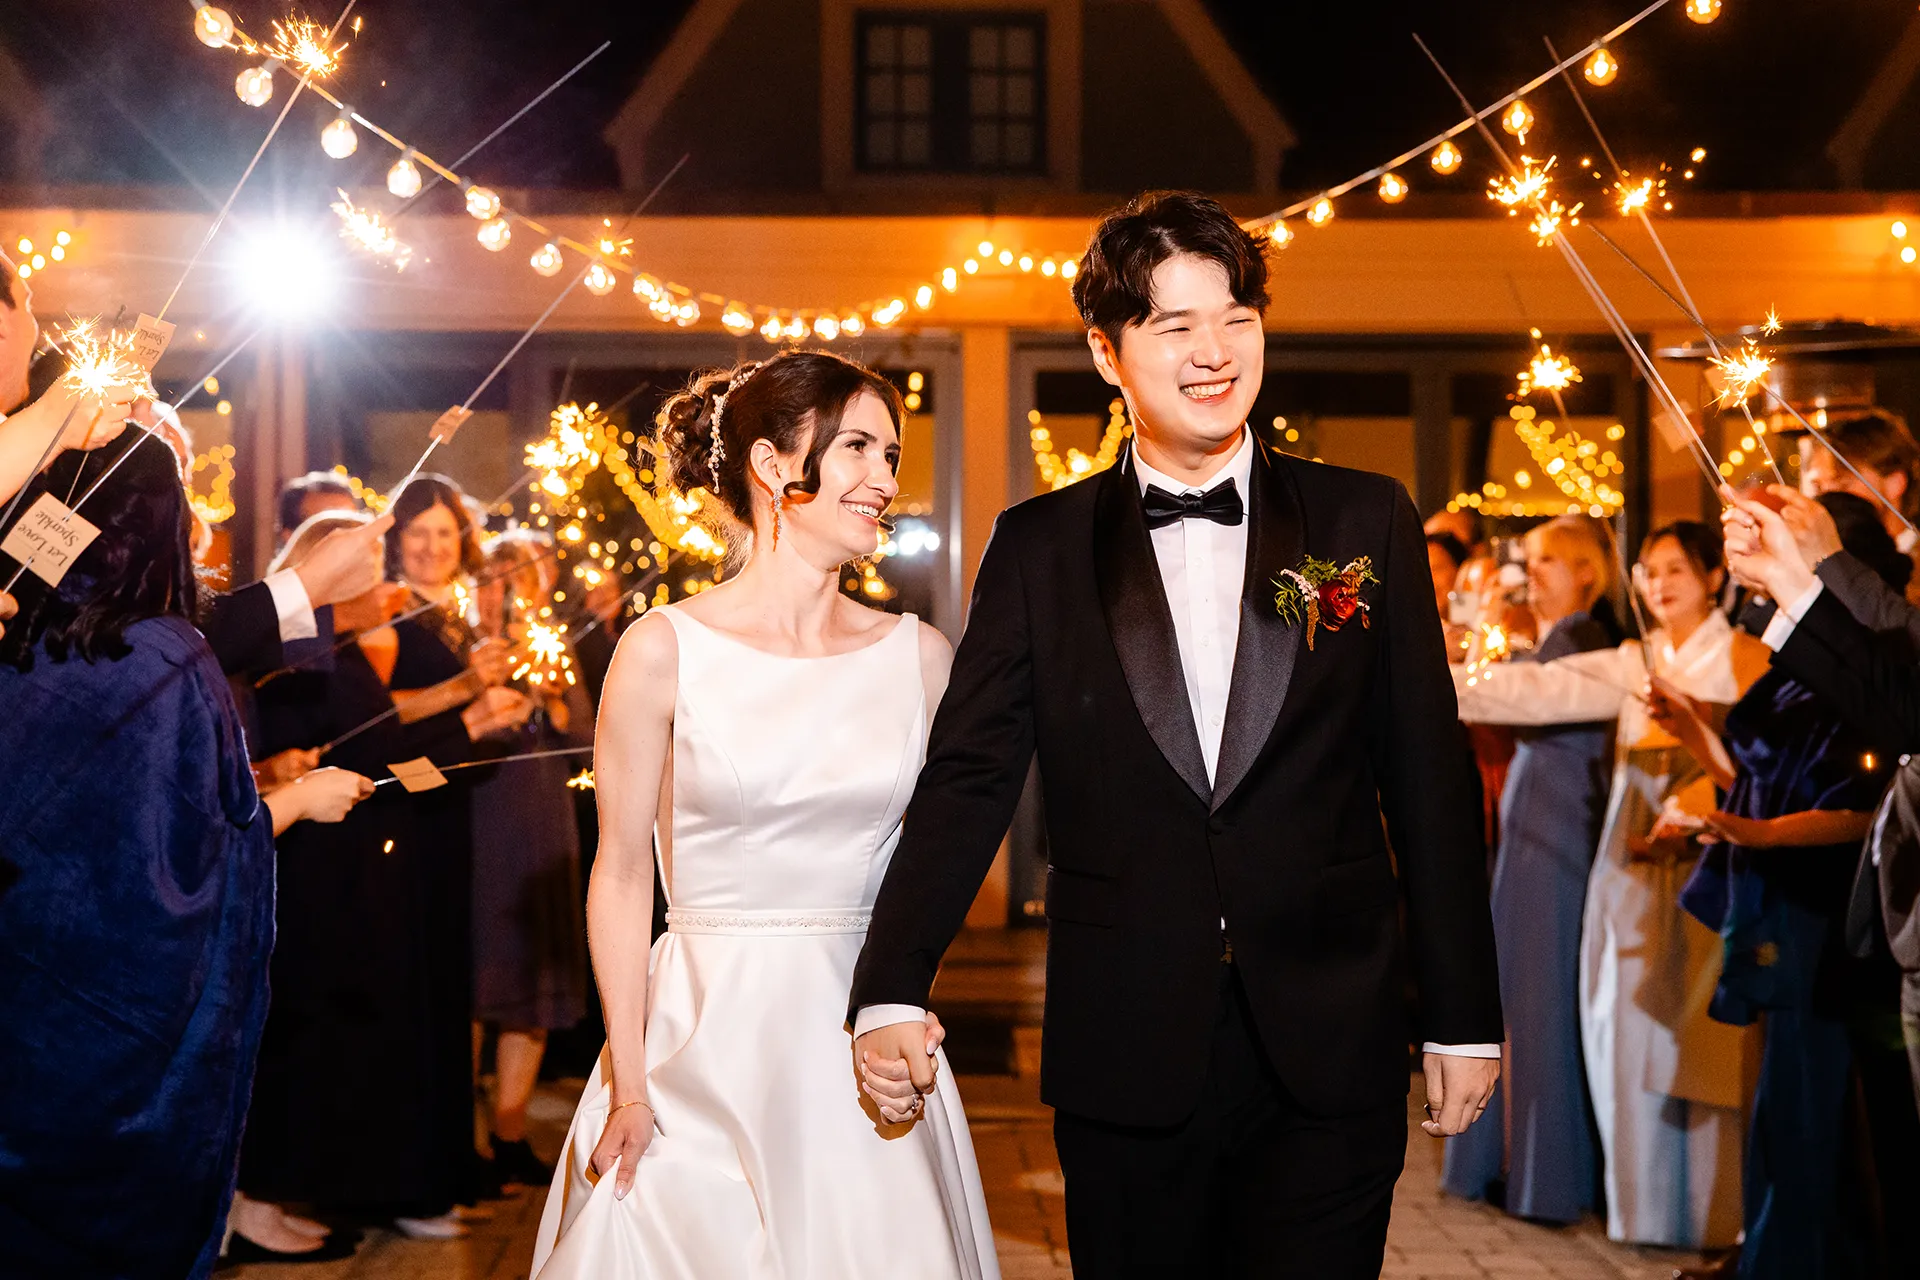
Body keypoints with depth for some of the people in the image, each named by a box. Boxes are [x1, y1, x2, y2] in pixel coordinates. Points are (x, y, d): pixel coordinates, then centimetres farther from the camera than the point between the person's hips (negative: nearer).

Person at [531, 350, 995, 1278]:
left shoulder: (917, 655, 3)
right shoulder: (664, 650, -6)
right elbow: (621, 876, -3)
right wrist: (629, 1087, -7)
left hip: (863, 1043, 3)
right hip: (705, 1050, -3)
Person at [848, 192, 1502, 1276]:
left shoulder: (1366, 523, 5)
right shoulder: (1039, 549, 4)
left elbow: (1429, 778, 5)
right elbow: (968, 778, 0)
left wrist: (1464, 1018, 5)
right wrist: (893, 989, -13)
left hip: (1327, 1058, 0)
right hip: (1127, 1064, 0)